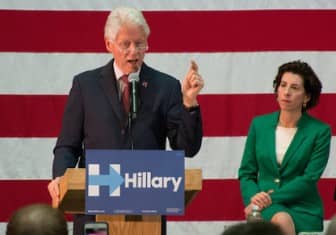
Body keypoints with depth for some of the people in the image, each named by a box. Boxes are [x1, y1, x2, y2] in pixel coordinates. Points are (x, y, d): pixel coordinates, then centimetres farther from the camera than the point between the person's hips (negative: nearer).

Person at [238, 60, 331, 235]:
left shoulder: (320, 131, 0)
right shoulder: (259, 124, 9)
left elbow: (310, 179, -7)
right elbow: (246, 173, 10)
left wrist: (271, 197, -16)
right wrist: (254, 199, -11)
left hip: (303, 210, -1)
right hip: (266, 207, 1)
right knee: (281, 220, -34)